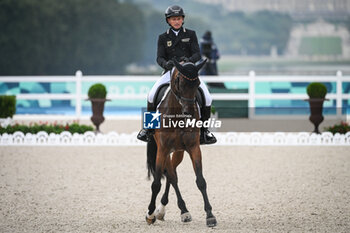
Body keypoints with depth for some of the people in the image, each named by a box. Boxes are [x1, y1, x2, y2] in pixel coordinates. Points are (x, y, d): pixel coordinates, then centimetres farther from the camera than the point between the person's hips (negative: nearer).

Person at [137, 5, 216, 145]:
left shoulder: (191, 35, 9)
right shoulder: (163, 38, 10)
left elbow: (197, 54, 0)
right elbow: (159, 58, 1)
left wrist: (189, 60, -23)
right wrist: (165, 63, -24)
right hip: (170, 72, 0)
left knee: (207, 98, -17)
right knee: (152, 95, -22)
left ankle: (203, 130, 3)